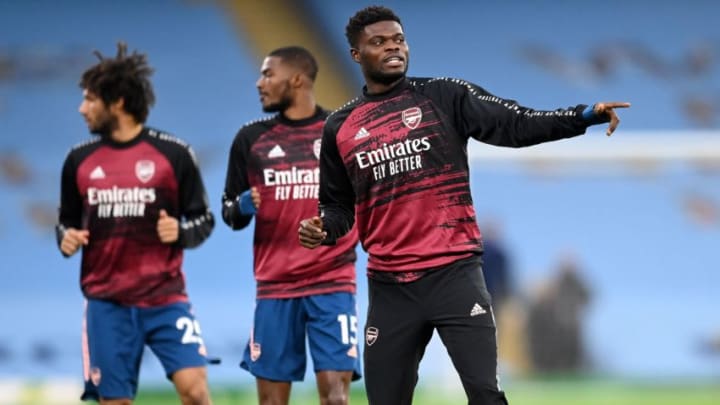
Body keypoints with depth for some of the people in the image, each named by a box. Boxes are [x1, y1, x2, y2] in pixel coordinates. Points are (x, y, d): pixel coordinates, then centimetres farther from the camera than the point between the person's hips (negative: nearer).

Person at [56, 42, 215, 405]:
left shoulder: (173, 154, -2)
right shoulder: (79, 160, 7)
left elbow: (203, 220, 2)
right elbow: (67, 221, 17)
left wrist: (180, 233, -18)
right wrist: (67, 239, -5)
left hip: (165, 297, -3)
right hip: (106, 303, 3)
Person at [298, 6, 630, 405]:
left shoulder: (444, 97, 2)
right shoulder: (340, 128, 9)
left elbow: (516, 125, -9)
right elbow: (338, 206, 17)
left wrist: (585, 115, -22)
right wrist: (321, 229, -5)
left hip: (453, 274, -3)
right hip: (389, 286, 3)